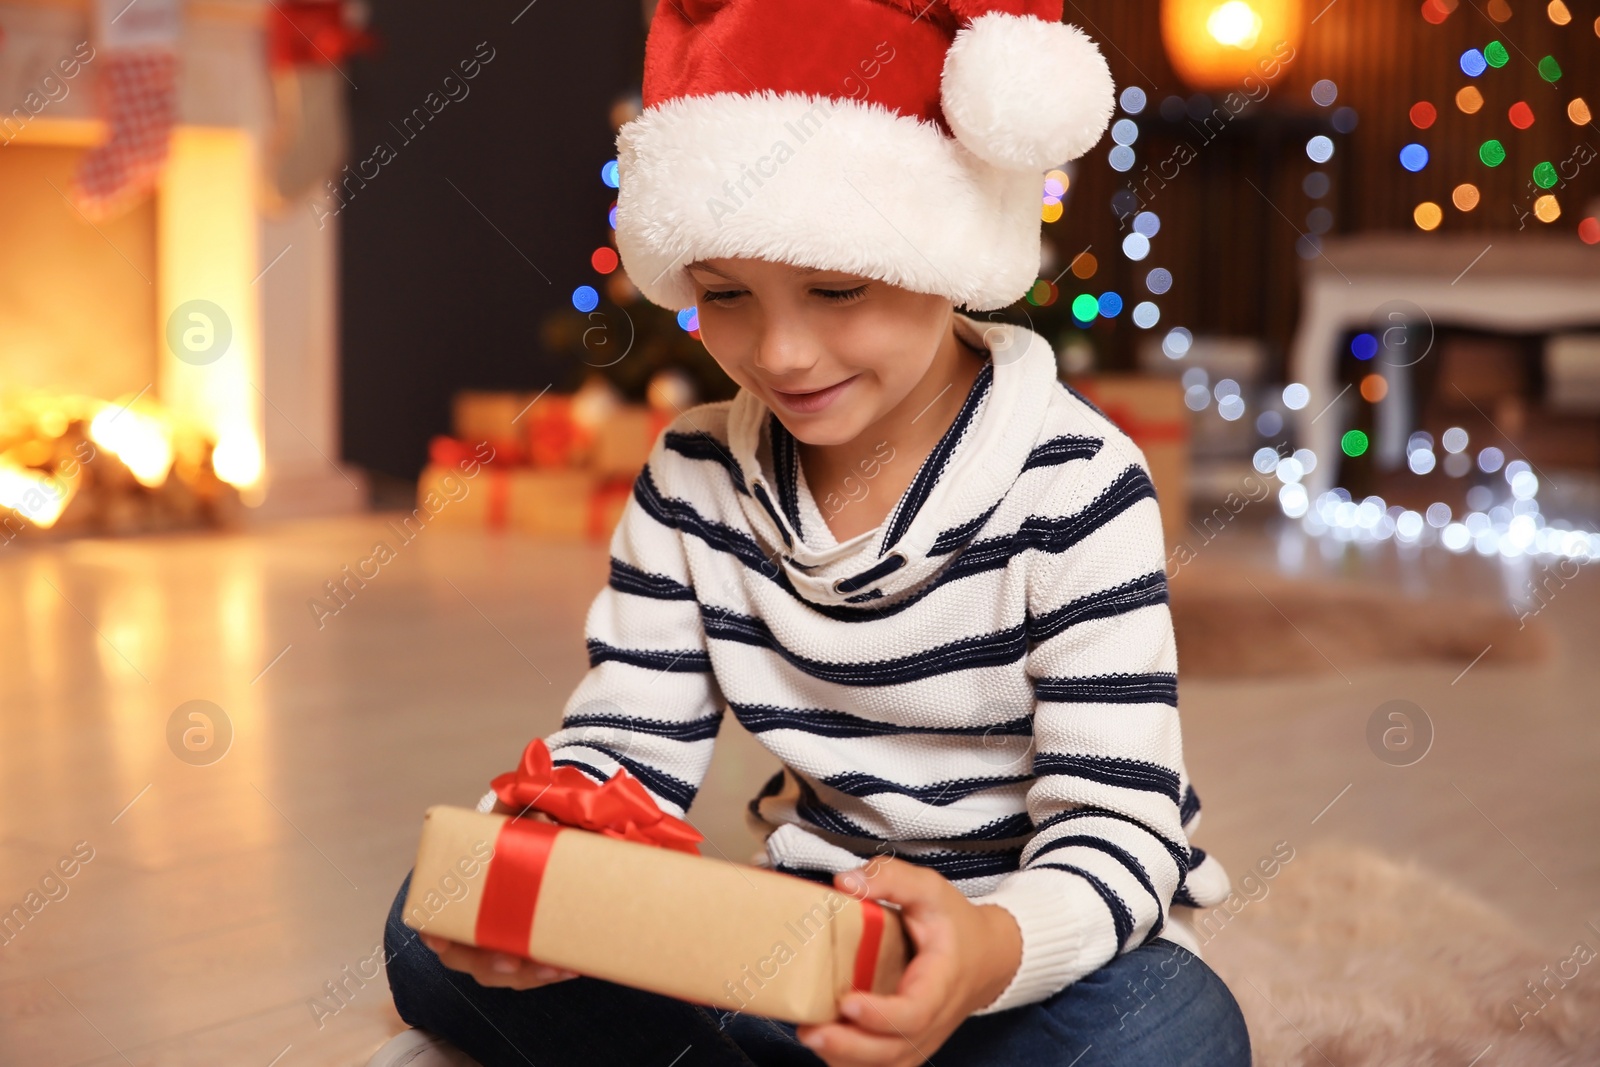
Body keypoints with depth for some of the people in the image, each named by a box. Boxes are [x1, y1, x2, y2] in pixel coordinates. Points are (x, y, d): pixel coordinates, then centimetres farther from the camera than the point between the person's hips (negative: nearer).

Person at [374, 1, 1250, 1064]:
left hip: (1038, 951, -2)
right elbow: (621, 748, 0)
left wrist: (993, 947, -43)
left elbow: (1117, 826, -19)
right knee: (438, 929, -12)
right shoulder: (695, 479, -1)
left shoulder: (1072, 486, -15)